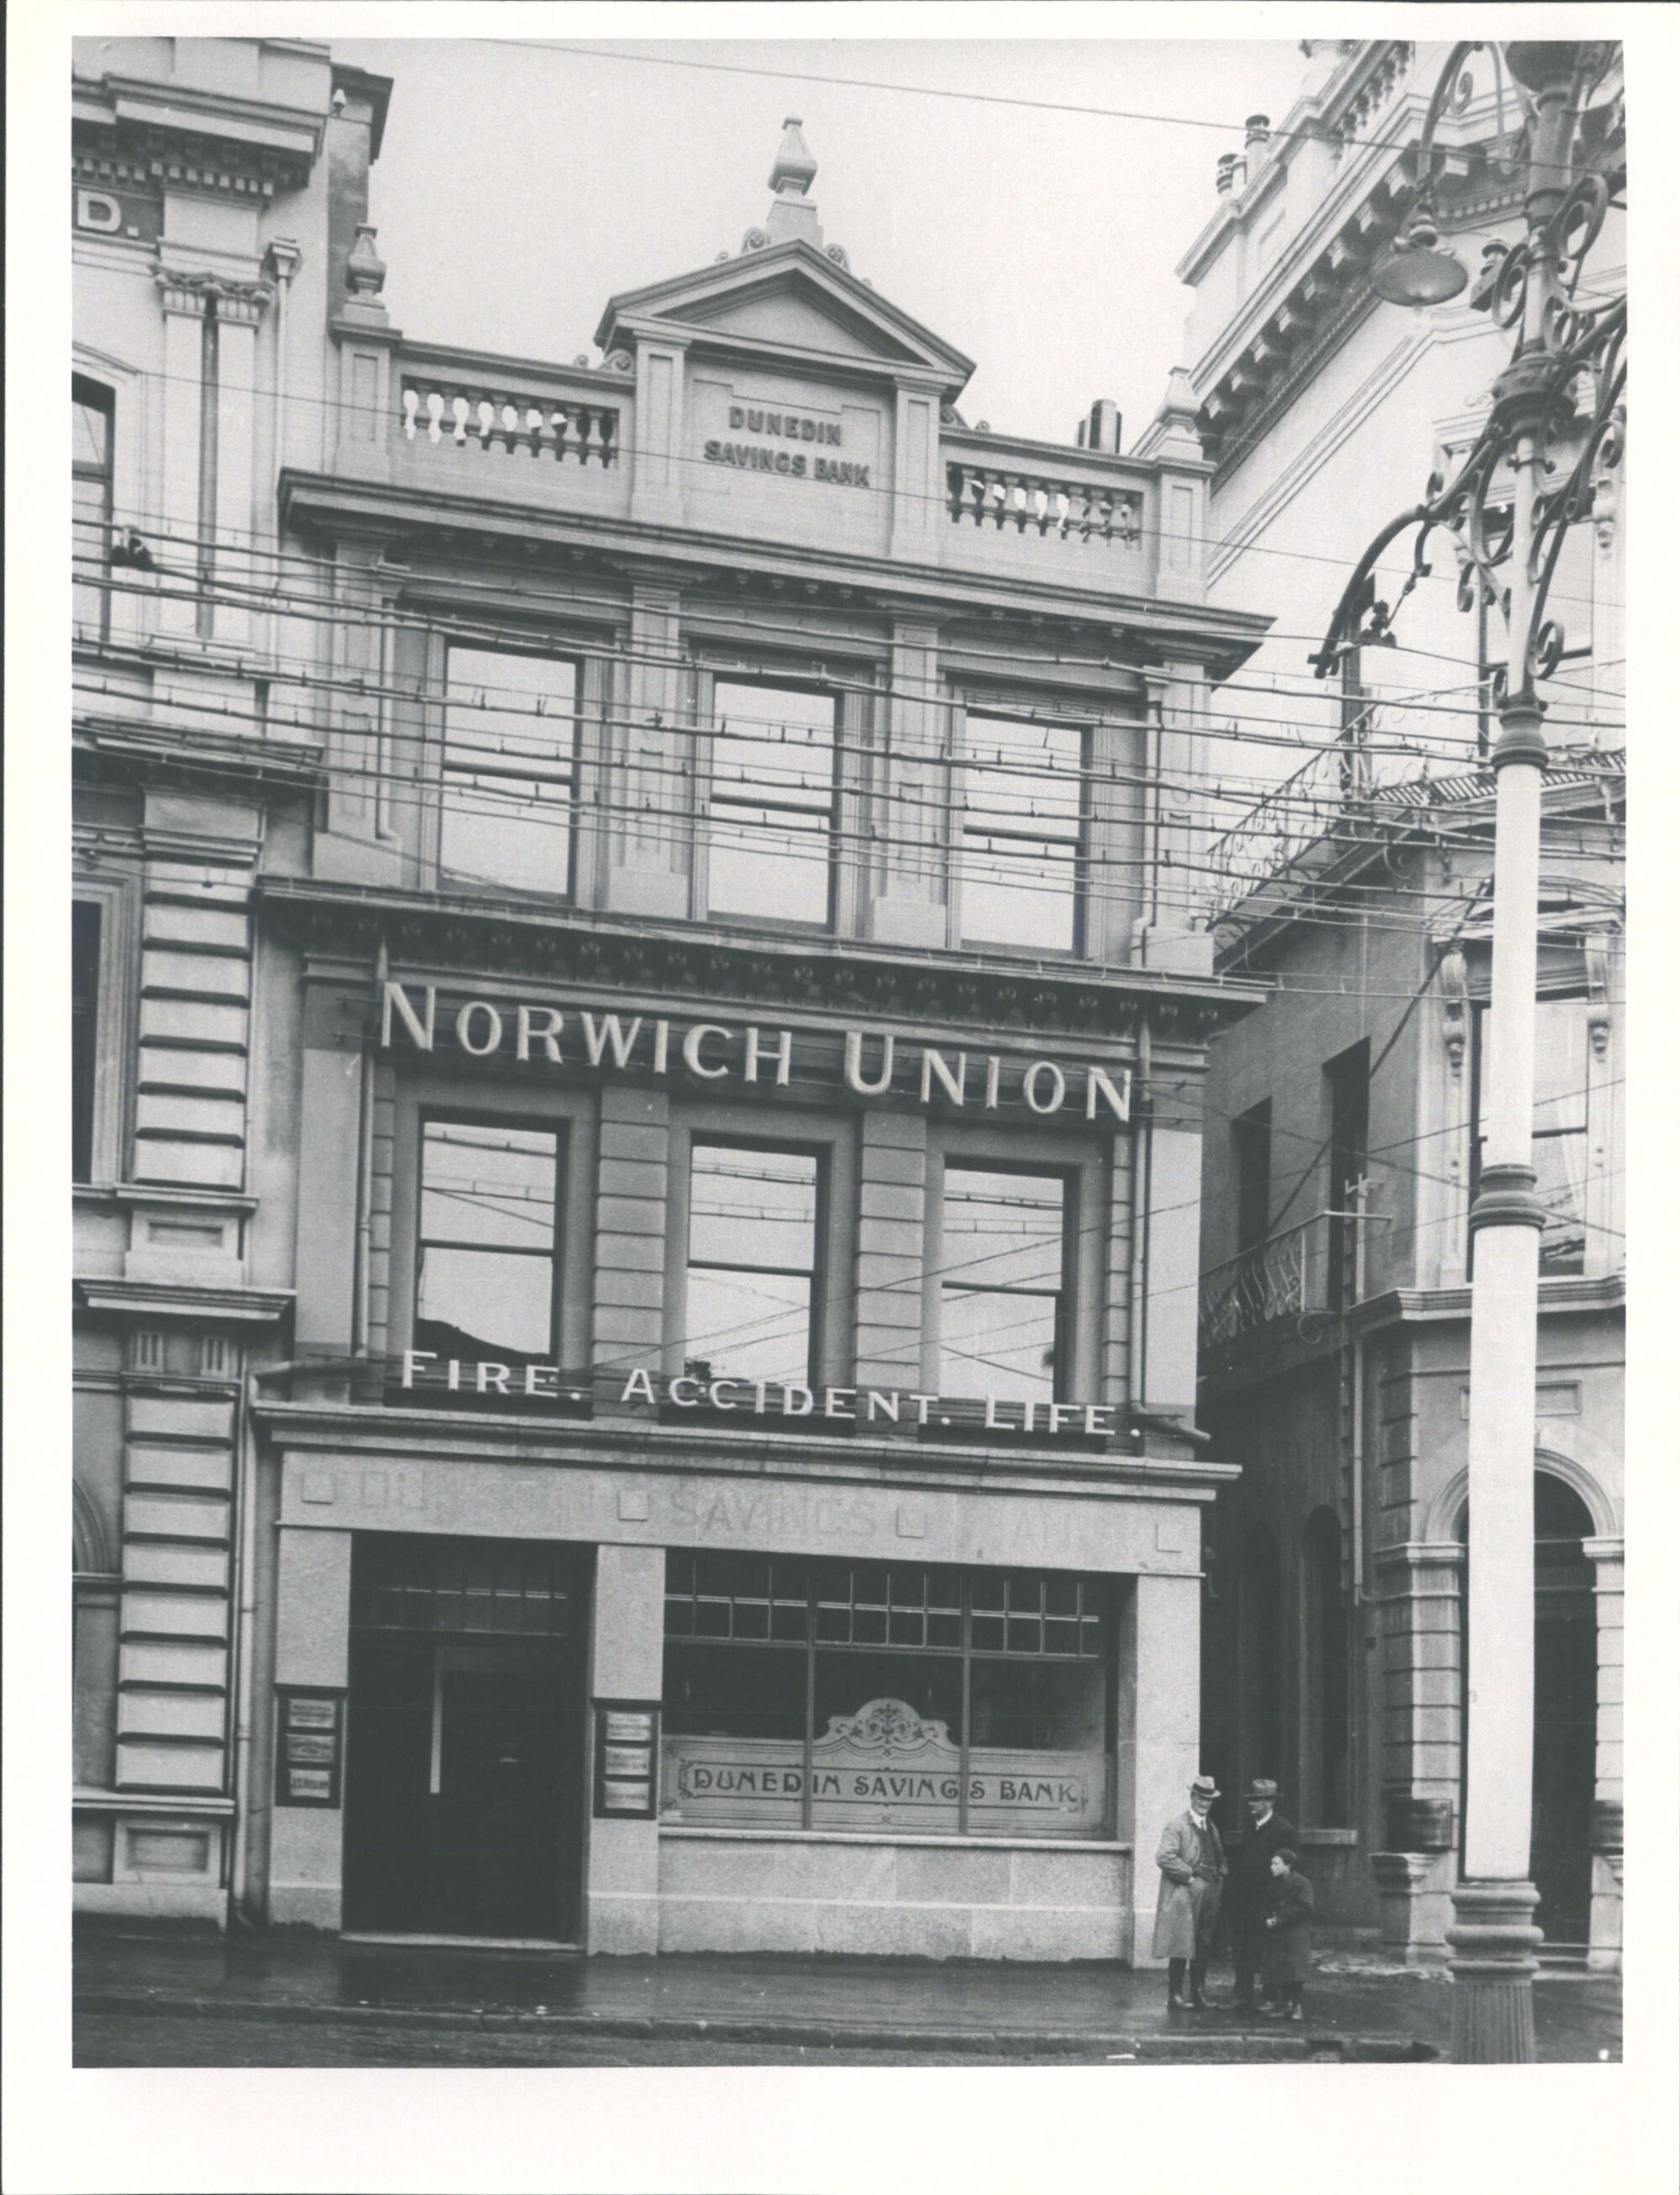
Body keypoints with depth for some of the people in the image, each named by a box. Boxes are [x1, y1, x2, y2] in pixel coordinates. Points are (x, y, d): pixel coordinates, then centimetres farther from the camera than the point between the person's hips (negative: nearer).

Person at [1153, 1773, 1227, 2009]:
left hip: (1209, 1896, 7)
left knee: (1204, 1948, 8)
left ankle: (1198, 1993, 16)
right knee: (1181, 1948, -6)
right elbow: (1164, 1857, -17)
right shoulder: (1177, 1825, -6)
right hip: (1184, 1895, -7)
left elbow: (1220, 1857, 29)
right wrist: (1189, 1876, -15)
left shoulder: (1211, 1827, 19)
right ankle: (1175, 1996, -1)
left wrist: (1220, 1879, 10)